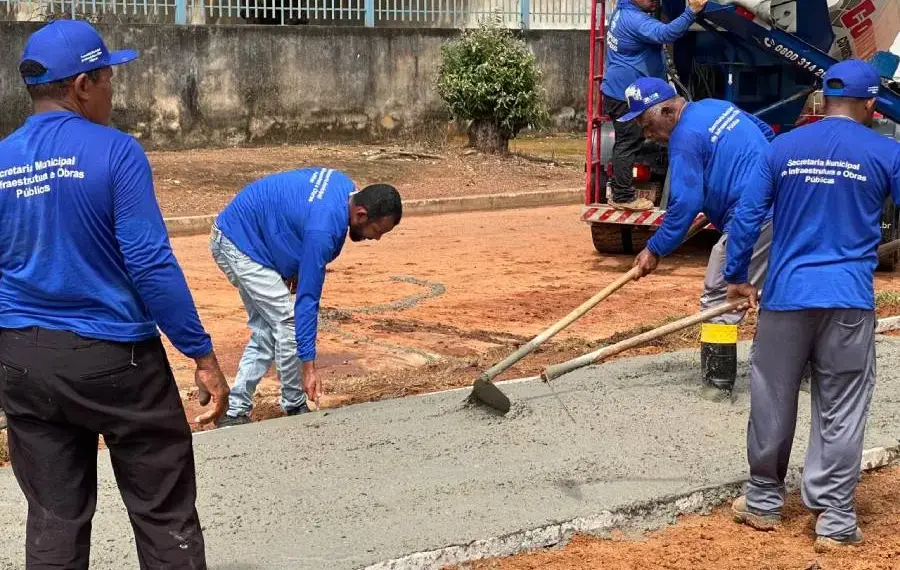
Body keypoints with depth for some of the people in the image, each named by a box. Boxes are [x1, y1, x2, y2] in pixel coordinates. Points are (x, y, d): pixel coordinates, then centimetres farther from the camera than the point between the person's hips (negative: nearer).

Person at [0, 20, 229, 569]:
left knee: (54, 520, 13)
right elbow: (151, 264, -16)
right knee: (166, 516, 6)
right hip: (114, 356, -5)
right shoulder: (115, 152, -12)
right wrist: (203, 354, -10)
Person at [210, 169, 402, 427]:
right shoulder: (322, 230, -32)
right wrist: (309, 368, -28)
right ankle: (295, 407, 2)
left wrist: (296, 267, 8)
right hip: (238, 243, -10)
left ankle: (233, 412, 8)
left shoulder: (346, 186, -6)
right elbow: (307, 299, -30)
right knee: (288, 321, -11)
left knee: (266, 330, 8)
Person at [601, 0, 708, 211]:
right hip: (625, 93, -10)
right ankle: (623, 197, 0)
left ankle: (619, 191, 25)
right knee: (629, 144, -5)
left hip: (620, 89, 10)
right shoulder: (634, 20, -23)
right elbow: (664, 33, -38)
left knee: (626, 143, 17)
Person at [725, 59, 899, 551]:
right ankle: (834, 521, 8)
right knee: (841, 414, 5)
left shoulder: (783, 148, 4)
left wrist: (737, 277, 15)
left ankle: (763, 502, 25)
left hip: (785, 295, 2)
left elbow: (746, 216, 5)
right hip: (849, 299, -2)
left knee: (772, 403, 13)